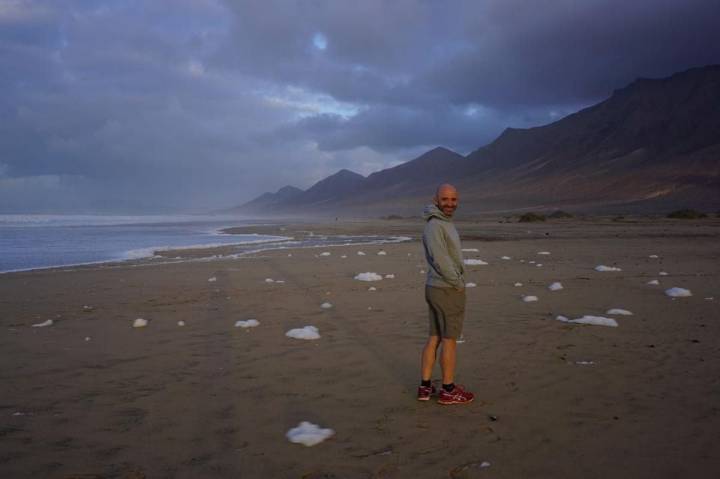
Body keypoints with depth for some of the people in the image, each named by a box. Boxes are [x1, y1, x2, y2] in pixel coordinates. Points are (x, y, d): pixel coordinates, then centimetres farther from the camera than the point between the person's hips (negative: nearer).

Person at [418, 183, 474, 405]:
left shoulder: (444, 224, 13)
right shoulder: (435, 226, -18)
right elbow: (440, 260, -24)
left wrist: (457, 282, 7)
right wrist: (458, 284, -14)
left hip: (436, 288, 9)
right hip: (448, 290, -9)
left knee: (435, 338, 12)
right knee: (450, 340, 2)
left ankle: (425, 387, 19)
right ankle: (449, 391, 12)